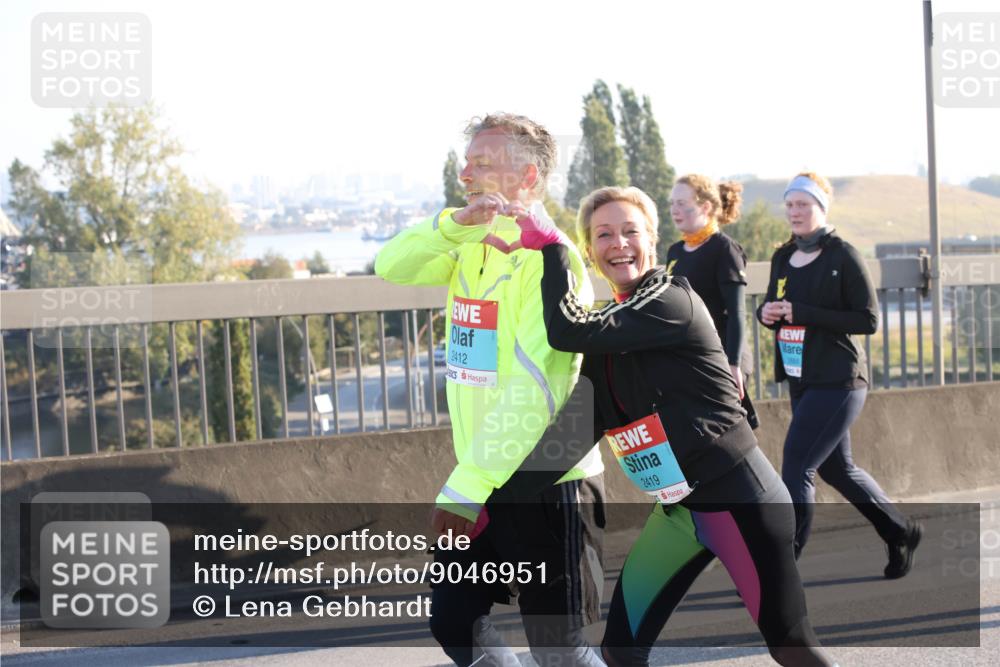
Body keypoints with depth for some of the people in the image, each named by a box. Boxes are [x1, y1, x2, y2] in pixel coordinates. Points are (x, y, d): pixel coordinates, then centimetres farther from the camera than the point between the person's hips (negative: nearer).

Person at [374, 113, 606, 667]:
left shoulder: (550, 258, -18)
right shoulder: (471, 246, 8)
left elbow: (532, 387, -25)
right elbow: (393, 267, -3)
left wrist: (468, 485, -28)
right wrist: (455, 224, -21)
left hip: (547, 486, -8)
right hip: (483, 483, 8)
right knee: (452, 621, 12)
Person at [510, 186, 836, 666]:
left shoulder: (671, 302, -15)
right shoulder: (610, 326, 9)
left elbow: (568, 332, -26)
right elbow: (588, 425, 10)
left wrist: (549, 245, -18)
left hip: (737, 498, -8)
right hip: (678, 509, 8)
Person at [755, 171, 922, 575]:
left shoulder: (843, 256, -10)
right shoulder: (782, 259, 9)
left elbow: (868, 320, -15)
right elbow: (772, 308, 18)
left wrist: (802, 313, -22)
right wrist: (766, 313, -7)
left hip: (837, 381, -8)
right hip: (800, 380, 8)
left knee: (796, 469, -12)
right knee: (836, 469, 18)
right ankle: (900, 533, 37)